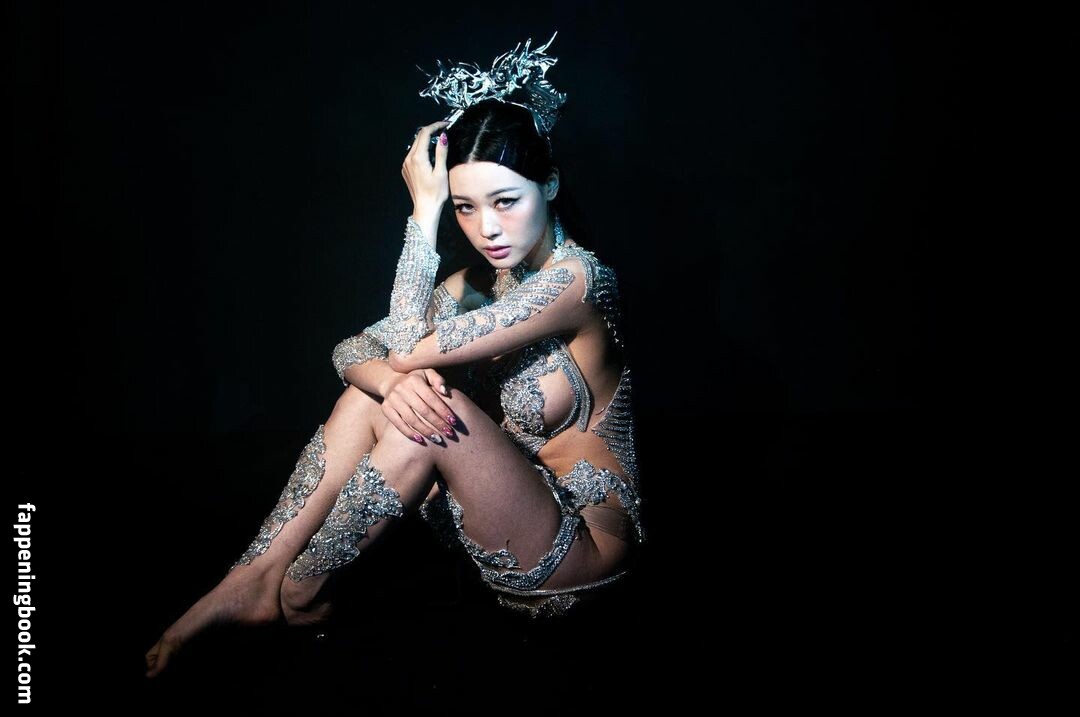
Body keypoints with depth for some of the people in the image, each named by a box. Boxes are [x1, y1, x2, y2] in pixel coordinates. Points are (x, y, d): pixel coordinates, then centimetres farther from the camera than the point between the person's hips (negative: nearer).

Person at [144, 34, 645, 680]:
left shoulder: (575, 277, -21)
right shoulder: (476, 285, 4)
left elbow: (412, 348, -24)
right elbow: (353, 348, -3)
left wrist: (422, 210, -19)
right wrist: (394, 381, -26)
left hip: (581, 550, -7)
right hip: (501, 524, 7)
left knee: (421, 396, -27)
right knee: (373, 391, -9)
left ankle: (296, 592, -9)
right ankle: (254, 578, -10)